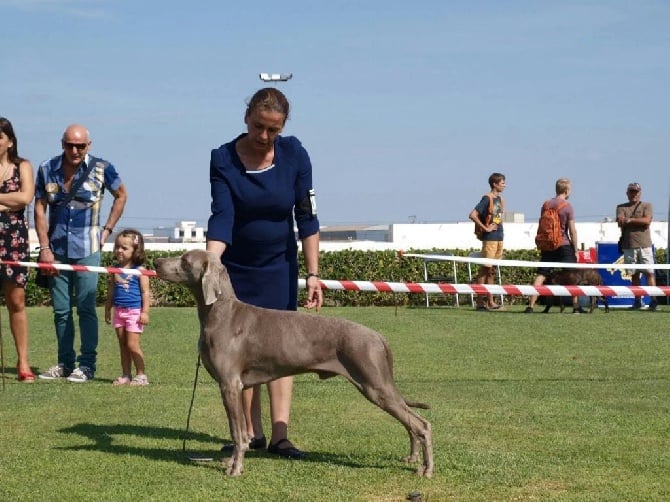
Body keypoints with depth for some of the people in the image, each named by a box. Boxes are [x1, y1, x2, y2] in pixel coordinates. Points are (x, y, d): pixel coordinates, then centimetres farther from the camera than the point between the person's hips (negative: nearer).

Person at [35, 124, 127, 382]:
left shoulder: (101, 168, -4)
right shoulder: (47, 169, 0)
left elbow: (121, 195, 12)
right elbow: (40, 209, 3)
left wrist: (107, 230, 5)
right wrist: (45, 248, -3)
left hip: (87, 250, -3)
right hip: (56, 251, 3)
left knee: (86, 308, -5)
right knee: (60, 310, 8)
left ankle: (87, 364, 1)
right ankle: (65, 363, 16)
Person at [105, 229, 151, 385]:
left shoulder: (139, 270, -7)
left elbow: (145, 292, -8)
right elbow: (111, 291, 17)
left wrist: (145, 312, -12)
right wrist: (107, 310, 18)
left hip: (134, 311, -6)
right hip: (119, 311, 6)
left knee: (132, 344, -8)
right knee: (123, 345, 9)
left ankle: (141, 375, 1)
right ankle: (126, 375, 15)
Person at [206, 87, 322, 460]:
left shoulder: (294, 154, -12)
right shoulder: (224, 159, -15)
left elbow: (307, 217, -9)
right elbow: (221, 218, -22)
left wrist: (313, 274, -12)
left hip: (279, 266, 1)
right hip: (236, 266, 0)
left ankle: (280, 436, -9)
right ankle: (251, 433, 7)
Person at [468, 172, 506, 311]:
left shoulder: (500, 199, 13)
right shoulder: (487, 198, -11)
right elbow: (473, 215, -19)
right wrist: (485, 228, -17)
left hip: (499, 237, 8)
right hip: (489, 238, -8)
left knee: (492, 271, 11)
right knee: (485, 269, -6)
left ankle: (490, 301, 14)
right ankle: (480, 302, -4)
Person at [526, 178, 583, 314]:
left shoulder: (546, 204, 6)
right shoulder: (568, 207, -8)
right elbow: (572, 230, -8)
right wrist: (576, 250, -1)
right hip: (564, 245, -4)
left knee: (541, 275, 2)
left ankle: (531, 306, -6)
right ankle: (576, 307, 11)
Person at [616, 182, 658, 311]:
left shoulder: (647, 206, 10)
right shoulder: (621, 207, 14)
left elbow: (647, 220, -7)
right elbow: (621, 222, -2)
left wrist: (629, 220, -6)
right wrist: (639, 221, -8)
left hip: (644, 245, -2)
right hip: (629, 245, 2)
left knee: (649, 272, -8)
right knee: (634, 274, 4)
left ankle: (653, 300, -11)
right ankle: (637, 301, 9)